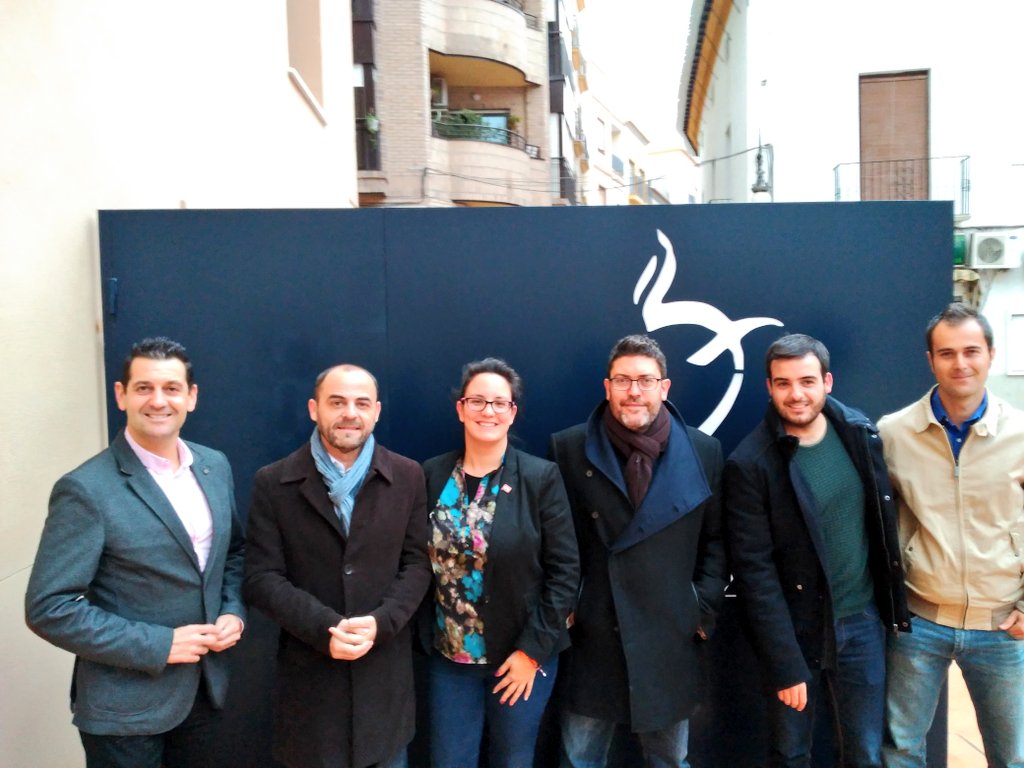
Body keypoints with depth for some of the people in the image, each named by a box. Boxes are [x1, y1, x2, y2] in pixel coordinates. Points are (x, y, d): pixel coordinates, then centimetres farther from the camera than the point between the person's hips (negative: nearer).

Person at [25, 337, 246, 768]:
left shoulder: (215, 466, 1)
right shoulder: (86, 490, -18)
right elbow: (48, 608, -18)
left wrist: (233, 611, -5)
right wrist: (158, 645, -20)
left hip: (205, 686, 6)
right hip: (125, 703, -5)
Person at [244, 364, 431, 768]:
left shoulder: (407, 477, 0)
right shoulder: (273, 483, -4)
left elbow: (417, 563, 0)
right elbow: (262, 577, -7)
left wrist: (381, 622, -16)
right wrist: (325, 628, -18)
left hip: (385, 671, 1)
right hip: (308, 670, -1)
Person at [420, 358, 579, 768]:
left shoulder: (541, 478, -10)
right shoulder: (432, 475, -2)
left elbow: (564, 570, -9)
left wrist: (532, 649, -12)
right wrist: (427, 637, 1)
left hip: (522, 656, -2)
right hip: (450, 656, 2)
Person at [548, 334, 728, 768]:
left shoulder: (703, 452, 0)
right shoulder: (570, 448, -4)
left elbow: (716, 538, 7)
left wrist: (704, 609, 0)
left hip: (671, 637, 1)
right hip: (591, 634, -1)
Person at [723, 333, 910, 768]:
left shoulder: (860, 434, -2)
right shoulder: (749, 463, -16)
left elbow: (884, 521, 9)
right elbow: (754, 571, -16)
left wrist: (893, 604, 7)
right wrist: (785, 664, -16)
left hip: (861, 622, 3)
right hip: (795, 631, -3)